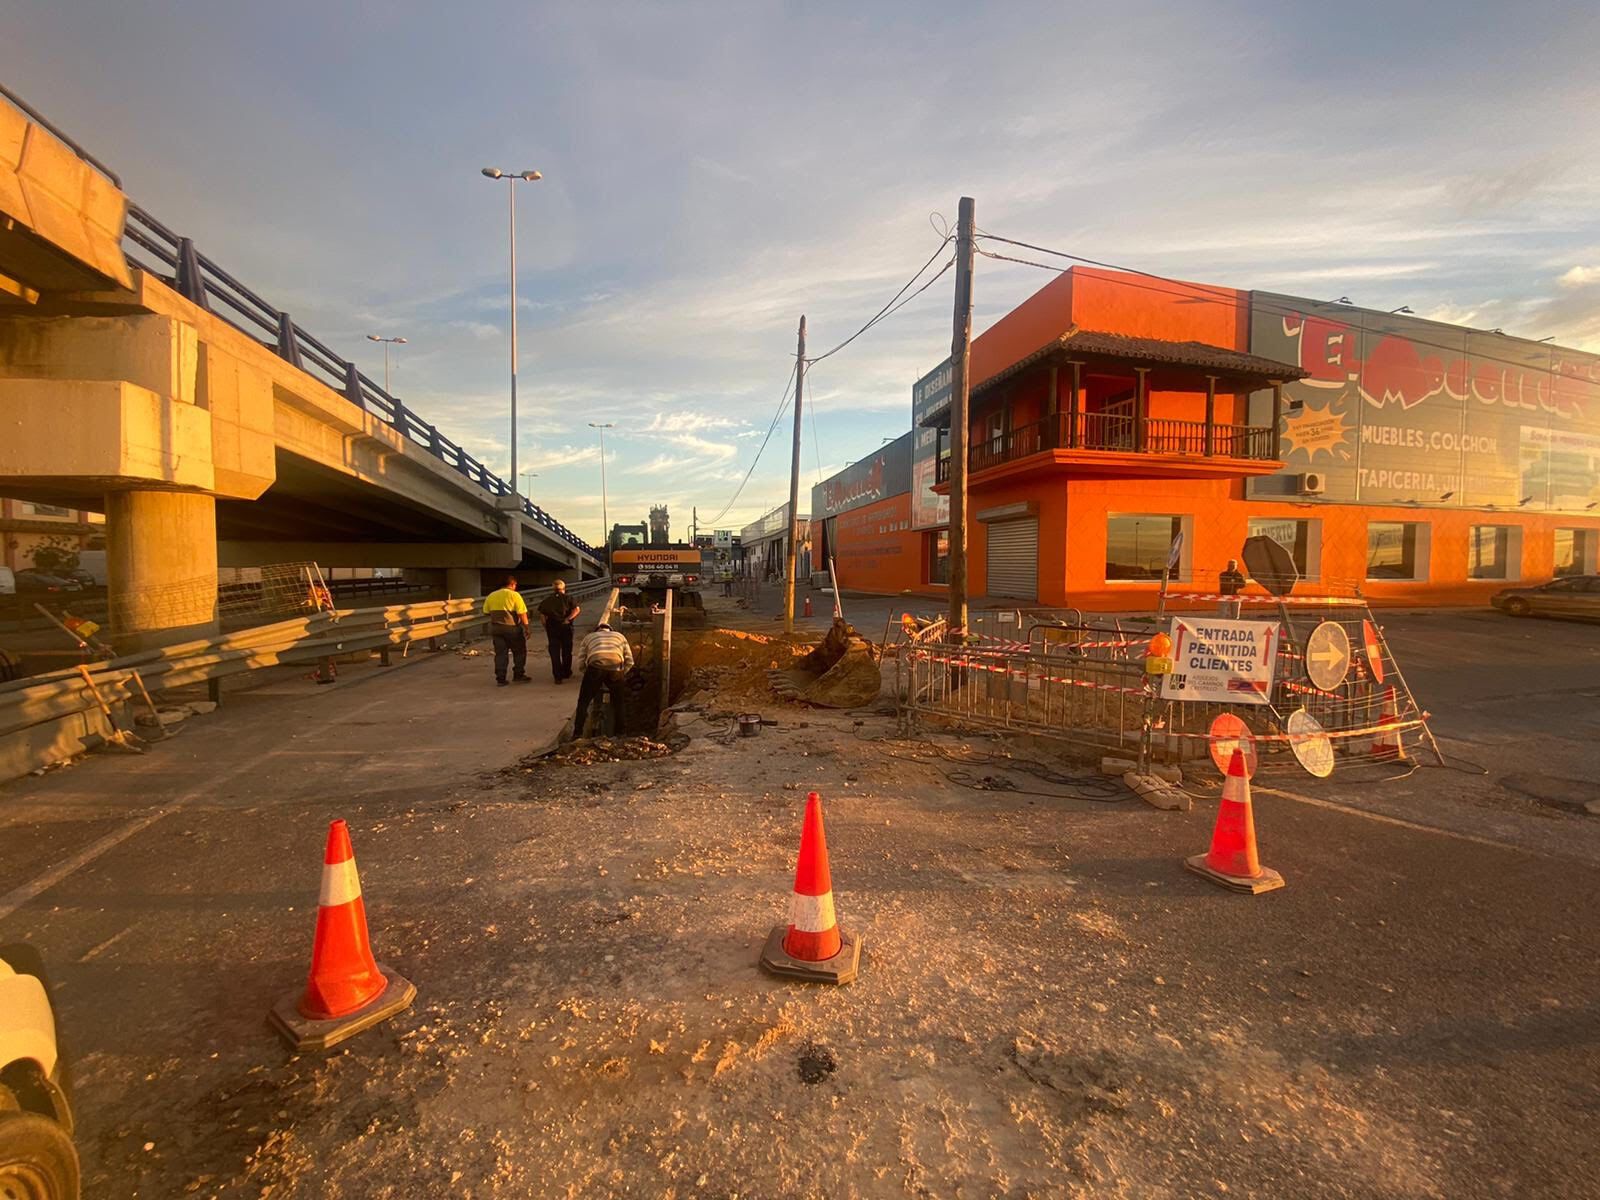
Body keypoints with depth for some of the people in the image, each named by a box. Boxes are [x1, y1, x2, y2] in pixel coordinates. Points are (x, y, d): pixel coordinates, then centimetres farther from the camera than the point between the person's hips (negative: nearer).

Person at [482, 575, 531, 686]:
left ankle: (500, 679, 6)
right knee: (519, 652, 12)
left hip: (495, 628, 4)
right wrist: (526, 627, -8)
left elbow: (486, 611, 7)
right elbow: (522, 613, -13)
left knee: (500, 653, 8)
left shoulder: (491, 596, 7)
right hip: (512, 628, -4)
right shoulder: (514, 595, -9)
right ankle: (518, 675, 14)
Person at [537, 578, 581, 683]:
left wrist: (546, 626, 2)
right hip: (565, 627, -1)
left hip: (552, 627, 1)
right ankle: (566, 673, 27)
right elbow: (577, 609, -16)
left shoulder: (547, 600, 6)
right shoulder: (568, 598, 0)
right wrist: (568, 619, -13)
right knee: (566, 651, 15)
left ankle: (558, 676, 0)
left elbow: (542, 614, -3)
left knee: (554, 652, 5)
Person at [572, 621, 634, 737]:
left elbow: (580, 664, 21)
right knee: (617, 702, 23)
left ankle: (577, 734, 12)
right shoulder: (619, 636, 35)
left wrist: (589, 674, 36)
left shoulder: (588, 637, 32)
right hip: (615, 668, 1)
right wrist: (621, 674, 35)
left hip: (595, 667, -1)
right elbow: (629, 661, 22)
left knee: (583, 702, 15)